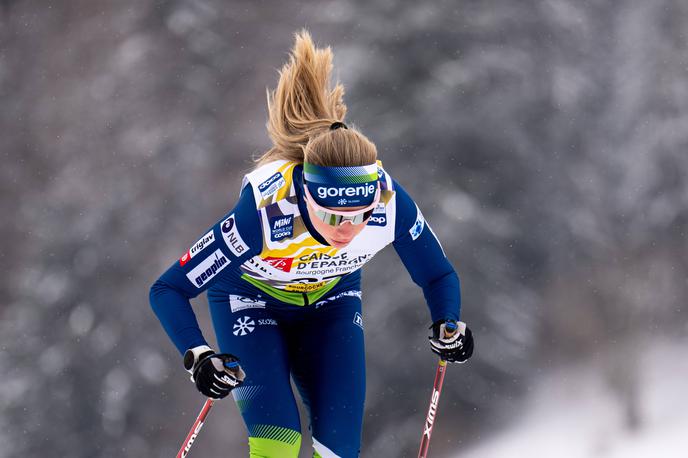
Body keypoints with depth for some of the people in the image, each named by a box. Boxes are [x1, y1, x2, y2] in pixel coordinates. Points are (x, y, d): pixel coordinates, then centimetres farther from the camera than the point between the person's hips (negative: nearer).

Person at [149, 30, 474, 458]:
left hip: (330, 302, 3)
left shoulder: (390, 202, -33)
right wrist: (199, 356, -49)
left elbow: (438, 274, -13)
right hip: (251, 302, -3)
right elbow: (168, 289, -34)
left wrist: (448, 325, -32)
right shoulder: (265, 211, -41)